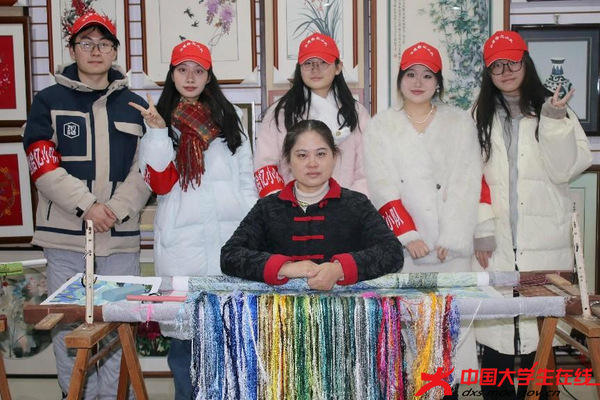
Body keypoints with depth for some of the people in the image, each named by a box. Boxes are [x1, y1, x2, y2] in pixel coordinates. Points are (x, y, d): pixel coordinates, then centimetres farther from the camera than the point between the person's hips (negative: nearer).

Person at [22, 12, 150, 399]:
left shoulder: (135, 106, 13)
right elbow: (43, 165, -3)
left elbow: (145, 169, 7)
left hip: (121, 238, 2)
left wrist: (117, 209, -9)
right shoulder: (49, 102, 7)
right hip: (65, 237, -1)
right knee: (70, 332, 2)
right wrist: (87, 205, -15)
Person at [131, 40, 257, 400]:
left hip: (229, 235, 1)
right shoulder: (159, 119, 8)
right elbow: (159, 183, -3)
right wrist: (158, 131, -12)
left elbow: (246, 176, 12)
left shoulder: (229, 117, 12)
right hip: (181, 239, 0)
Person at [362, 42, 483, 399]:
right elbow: (382, 187, -1)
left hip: (452, 245, 0)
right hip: (402, 245, 0)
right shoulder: (380, 127, 9)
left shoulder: (460, 122, 10)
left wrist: (453, 236, -9)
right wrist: (408, 235, -11)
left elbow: (468, 182, 0)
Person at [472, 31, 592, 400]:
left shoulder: (552, 110, 6)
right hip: (496, 244, 1)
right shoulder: (481, 118, 11)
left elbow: (567, 169, -4)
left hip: (545, 243, -1)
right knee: (496, 330, 1)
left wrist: (555, 122, -16)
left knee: (541, 329, -1)